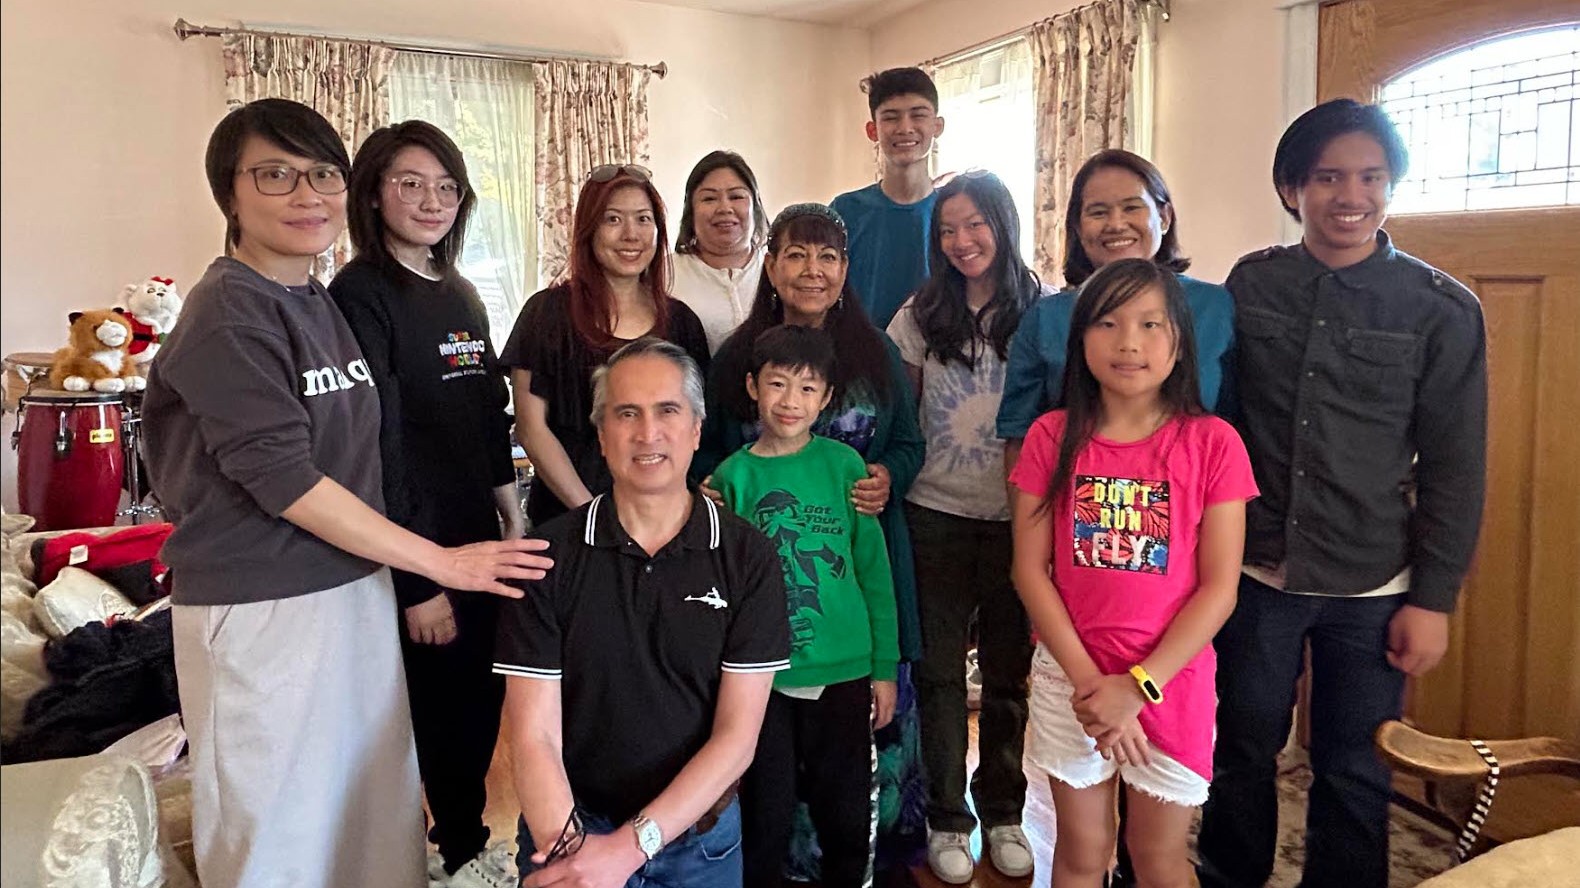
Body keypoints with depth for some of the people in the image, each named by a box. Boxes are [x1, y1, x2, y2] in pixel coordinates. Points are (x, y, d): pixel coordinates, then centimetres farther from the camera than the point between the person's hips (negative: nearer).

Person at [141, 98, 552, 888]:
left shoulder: (323, 304, 11)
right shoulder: (226, 317, -13)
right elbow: (286, 481, -18)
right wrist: (441, 564, -14)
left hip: (356, 589, 7)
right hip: (260, 609, -7)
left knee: (373, 815, 15)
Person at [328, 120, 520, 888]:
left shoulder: (462, 295, 11)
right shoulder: (359, 295, -12)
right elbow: (375, 446, -17)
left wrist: (512, 522, 12)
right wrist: (415, 579, -19)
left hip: (475, 537, 7)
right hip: (413, 546, -7)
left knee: (480, 697, 15)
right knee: (436, 703, 6)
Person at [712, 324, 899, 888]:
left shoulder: (843, 464, -2)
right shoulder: (733, 476, -1)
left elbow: (874, 571, 2)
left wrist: (885, 668, 1)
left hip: (844, 672, 1)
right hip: (762, 675, 0)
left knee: (847, 815, 13)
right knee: (767, 815, 11)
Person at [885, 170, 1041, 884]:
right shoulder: (921, 315, 3)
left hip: (1018, 516, 0)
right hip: (937, 513, 1)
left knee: (1009, 669, 11)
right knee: (939, 669, 7)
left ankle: (1003, 812, 28)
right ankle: (946, 819, 22)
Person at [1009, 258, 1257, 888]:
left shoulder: (1212, 443, -7)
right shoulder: (1051, 437, -3)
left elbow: (1218, 589, -8)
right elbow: (1030, 570, -5)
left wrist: (1138, 685, -14)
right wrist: (1088, 680, -12)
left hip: (1172, 681, -1)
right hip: (1069, 677, 1)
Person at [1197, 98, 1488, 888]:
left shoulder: (1442, 310, -5)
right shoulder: (1249, 284, 0)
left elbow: (1455, 467, -3)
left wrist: (1433, 598, -4)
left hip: (1371, 590, -1)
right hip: (1254, 572, 2)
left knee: (1354, 774, 11)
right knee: (1241, 752, 15)